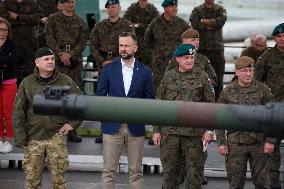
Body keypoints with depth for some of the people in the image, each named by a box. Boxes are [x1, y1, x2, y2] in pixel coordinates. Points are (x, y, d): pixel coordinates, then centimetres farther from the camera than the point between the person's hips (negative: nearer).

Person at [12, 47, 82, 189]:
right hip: (33, 139, 1)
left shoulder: (65, 81, 2)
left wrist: (73, 123, 2)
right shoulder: (27, 83, 2)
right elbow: (18, 114, 3)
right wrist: (20, 139, -2)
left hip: (57, 136, 0)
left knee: (58, 177, 3)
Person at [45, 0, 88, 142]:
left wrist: (70, 54, -11)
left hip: (75, 62, 2)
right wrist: (60, 54, -12)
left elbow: (82, 41, 3)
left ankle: (72, 130, 4)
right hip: (57, 61, -2)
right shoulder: (53, 19, 9)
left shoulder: (80, 22, 12)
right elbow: (50, 38, 0)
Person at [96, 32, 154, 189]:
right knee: (108, 170, -1)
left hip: (135, 127, 0)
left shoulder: (144, 71, 4)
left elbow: (149, 98, 7)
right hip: (112, 126, 0)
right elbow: (99, 96, 6)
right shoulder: (109, 69, 4)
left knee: (136, 171, 5)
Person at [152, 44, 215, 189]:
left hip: (194, 132, -1)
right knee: (169, 171, 5)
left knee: (194, 171, 1)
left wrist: (209, 130, -3)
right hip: (169, 132, 1)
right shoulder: (168, 77, 8)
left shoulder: (201, 77, 5)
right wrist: (156, 130, 4)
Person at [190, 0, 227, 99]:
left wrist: (205, 21, -7)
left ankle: (218, 97, 6)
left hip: (217, 47, 1)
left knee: (218, 76, 1)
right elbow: (194, 23, -11)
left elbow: (221, 21, -11)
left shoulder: (220, 9, 9)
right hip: (201, 47, 0)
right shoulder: (197, 10, 8)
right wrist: (212, 25, -8)